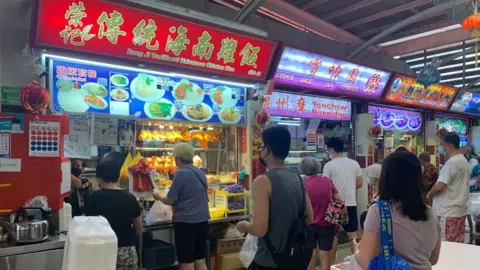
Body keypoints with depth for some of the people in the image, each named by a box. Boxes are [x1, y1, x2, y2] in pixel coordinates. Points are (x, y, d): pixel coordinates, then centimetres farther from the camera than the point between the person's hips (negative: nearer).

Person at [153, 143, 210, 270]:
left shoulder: (181, 173, -13)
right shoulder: (200, 173, 8)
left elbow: (170, 200, -9)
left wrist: (159, 196, 12)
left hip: (186, 222, -7)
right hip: (202, 220, 7)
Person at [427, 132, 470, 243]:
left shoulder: (451, 162, -17)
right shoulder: (464, 161, 14)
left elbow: (439, 187, -22)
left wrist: (429, 195, -4)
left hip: (448, 213, -10)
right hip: (459, 211, 10)